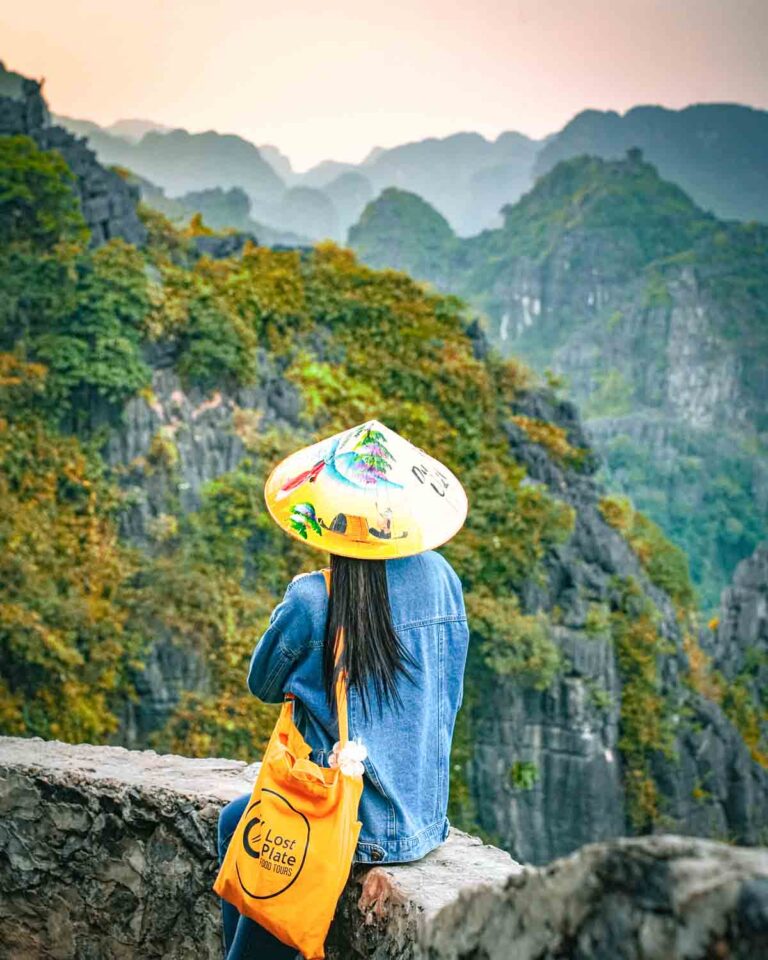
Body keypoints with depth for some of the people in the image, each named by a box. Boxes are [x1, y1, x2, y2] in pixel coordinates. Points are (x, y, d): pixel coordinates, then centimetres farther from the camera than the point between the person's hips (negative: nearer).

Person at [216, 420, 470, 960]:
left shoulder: (312, 600, -19)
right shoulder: (440, 577, -5)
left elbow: (263, 685, -1)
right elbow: (448, 698, 6)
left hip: (354, 831, -5)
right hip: (426, 822, 6)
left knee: (236, 823, 24)